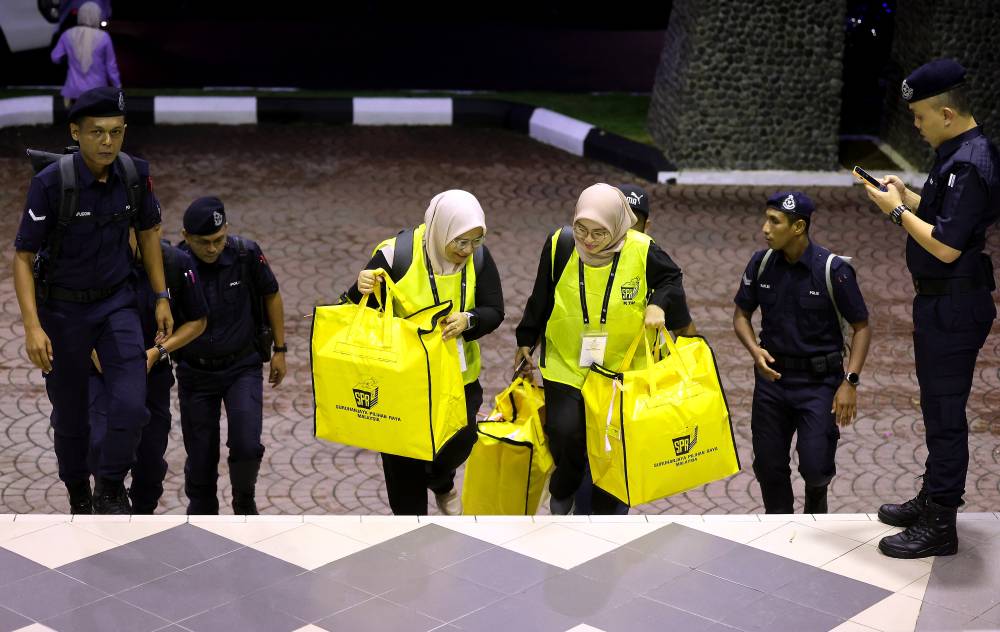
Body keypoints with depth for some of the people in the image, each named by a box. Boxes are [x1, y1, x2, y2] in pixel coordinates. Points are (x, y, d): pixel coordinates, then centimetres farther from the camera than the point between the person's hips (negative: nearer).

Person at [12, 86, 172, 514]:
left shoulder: (135, 173, -12)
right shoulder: (51, 182, -23)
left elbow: (148, 231, 7)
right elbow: (23, 258, -15)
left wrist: (161, 297, 6)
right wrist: (32, 326, -24)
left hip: (117, 302, 2)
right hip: (63, 308, -2)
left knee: (131, 406, -14)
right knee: (70, 415, 10)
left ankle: (111, 494, 9)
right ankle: (78, 498, 36)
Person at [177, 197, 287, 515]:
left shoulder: (246, 254, -16)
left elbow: (271, 296, 1)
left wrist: (279, 350, 5)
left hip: (243, 366, 0)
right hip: (195, 372, 0)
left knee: (246, 445, -14)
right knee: (200, 457, 7)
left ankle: (245, 501, 15)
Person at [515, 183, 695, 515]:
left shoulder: (641, 250, -16)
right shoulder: (560, 244, -13)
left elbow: (671, 278, 5)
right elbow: (540, 298, 3)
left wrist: (659, 303, -15)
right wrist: (526, 341, 13)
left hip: (622, 367, 0)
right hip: (566, 364, 0)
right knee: (566, 433, -12)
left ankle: (604, 508, 30)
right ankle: (563, 491, 21)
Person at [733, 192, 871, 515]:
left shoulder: (833, 269, -14)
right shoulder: (761, 263, -4)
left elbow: (861, 327, -6)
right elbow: (741, 314, 9)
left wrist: (850, 381, -15)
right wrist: (755, 350, -12)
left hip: (819, 381, -3)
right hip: (772, 376, 4)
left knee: (815, 466, -10)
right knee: (768, 465, 8)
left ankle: (816, 495, 27)